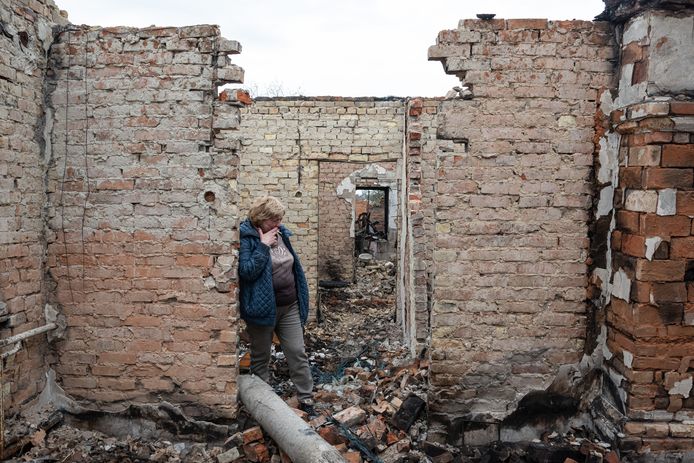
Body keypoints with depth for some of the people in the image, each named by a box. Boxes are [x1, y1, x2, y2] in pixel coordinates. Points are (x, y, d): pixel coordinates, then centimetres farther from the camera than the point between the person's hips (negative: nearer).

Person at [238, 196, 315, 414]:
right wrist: (263, 246, -23)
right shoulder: (246, 237, -13)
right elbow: (246, 271, -25)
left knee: (298, 353, 6)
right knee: (261, 358, 11)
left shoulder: (281, 234, 7)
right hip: (262, 308, -5)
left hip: (289, 306, 6)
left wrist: (300, 297, 17)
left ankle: (306, 399, 16)